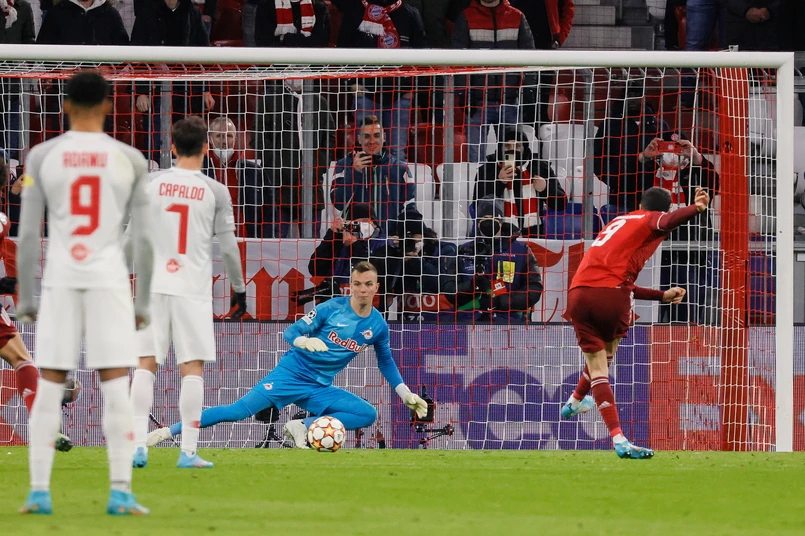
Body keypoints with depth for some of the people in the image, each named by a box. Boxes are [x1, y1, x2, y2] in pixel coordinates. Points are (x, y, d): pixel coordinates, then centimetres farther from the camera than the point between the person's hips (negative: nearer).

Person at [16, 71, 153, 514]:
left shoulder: (42, 157, 3)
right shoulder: (129, 160, 3)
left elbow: (28, 233, 1)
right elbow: (142, 238, 3)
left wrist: (24, 299, 7)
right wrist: (143, 302, 9)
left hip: (59, 279, 1)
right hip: (109, 278, 0)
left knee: (49, 389, 5)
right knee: (115, 388, -1)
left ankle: (39, 491, 0)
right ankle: (120, 492, -8)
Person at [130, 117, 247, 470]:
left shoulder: (151, 184, 1)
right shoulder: (215, 192, -3)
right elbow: (227, 245, -2)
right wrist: (239, 288, 11)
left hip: (153, 284, 2)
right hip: (193, 288, -2)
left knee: (147, 363, 5)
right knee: (192, 367, 1)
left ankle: (138, 444, -2)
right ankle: (188, 452, -2)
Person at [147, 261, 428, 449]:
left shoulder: (378, 325, 3)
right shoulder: (331, 308, -8)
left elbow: (386, 362, 21)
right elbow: (291, 333, -7)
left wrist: (406, 394, 21)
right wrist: (305, 341, -29)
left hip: (320, 388, 4)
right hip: (291, 374, -4)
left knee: (368, 414, -17)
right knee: (241, 409, -18)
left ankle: (302, 426, -14)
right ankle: (167, 432, -14)